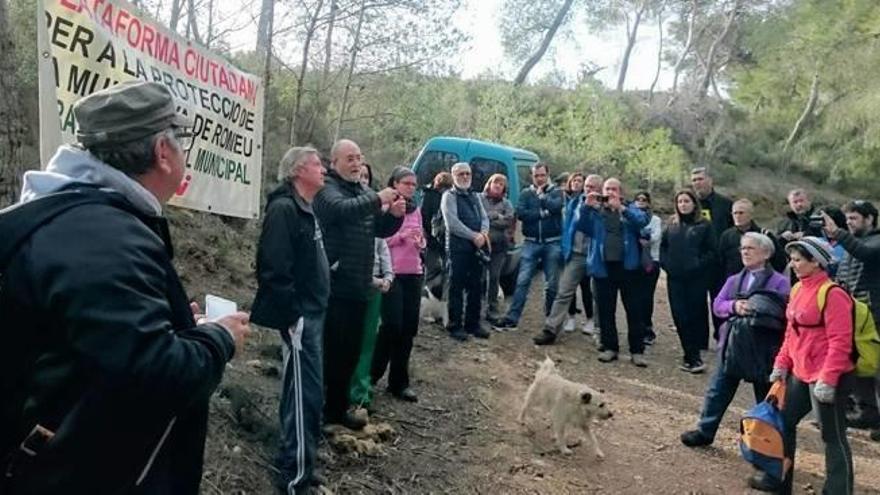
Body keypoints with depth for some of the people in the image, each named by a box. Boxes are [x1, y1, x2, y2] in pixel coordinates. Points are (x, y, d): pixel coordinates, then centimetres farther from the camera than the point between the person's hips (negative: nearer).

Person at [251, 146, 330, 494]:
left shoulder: (306, 210, 15)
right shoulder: (284, 209, -16)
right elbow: (275, 270, -23)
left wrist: (312, 311, 19)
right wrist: (292, 316, -22)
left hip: (312, 312, 10)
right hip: (299, 316, -10)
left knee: (305, 391, 18)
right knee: (306, 393, -5)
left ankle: (294, 465, 32)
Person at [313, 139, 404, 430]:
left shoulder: (363, 192, 18)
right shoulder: (327, 188, -7)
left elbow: (380, 230, 20)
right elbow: (342, 209, -29)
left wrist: (394, 215, 1)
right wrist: (377, 200, -32)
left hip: (357, 286, 8)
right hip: (332, 285, -8)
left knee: (350, 351, 14)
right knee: (327, 349, -5)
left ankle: (337, 408, 27)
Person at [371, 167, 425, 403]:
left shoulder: (416, 211, 15)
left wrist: (420, 241, -4)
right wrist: (401, 235, -20)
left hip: (413, 273, 6)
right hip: (391, 273, -6)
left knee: (409, 328, 5)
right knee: (392, 325, -10)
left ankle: (399, 382, 15)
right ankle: (371, 374, 10)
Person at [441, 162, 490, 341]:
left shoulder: (474, 197, 19)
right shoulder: (449, 196, -2)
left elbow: (484, 217, 11)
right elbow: (452, 223, -13)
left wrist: (483, 234, -10)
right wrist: (474, 236, -15)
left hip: (476, 247, 7)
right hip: (458, 248, -6)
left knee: (476, 287, 9)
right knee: (457, 288, -3)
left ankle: (473, 324, 18)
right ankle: (455, 326, 2)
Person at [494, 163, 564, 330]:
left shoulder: (556, 192, 6)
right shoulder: (526, 193, 8)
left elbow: (555, 207, -15)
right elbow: (520, 213, -8)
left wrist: (541, 195, -4)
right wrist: (542, 213, -13)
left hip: (552, 243, 0)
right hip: (531, 243, 0)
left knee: (552, 284, 6)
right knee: (522, 281, -5)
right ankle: (512, 318, -4)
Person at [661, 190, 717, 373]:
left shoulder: (704, 225, 0)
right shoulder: (672, 224, 13)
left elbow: (711, 251, -3)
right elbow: (663, 246, 17)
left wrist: (699, 265, -12)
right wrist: (665, 263, 2)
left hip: (697, 279, -4)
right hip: (675, 278, 4)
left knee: (695, 315, -1)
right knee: (680, 316, 0)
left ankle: (691, 356, 8)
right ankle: (692, 357, 7)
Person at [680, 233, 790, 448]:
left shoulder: (780, 282, -4)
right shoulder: (734, 280, 13)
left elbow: (783, 311, -17)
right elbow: (717, 305, 2)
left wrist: (757, 309, -28)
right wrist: (734, 306, -17)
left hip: (763, 348, -4)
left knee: (766, 396, 10)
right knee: (719, 389, 9)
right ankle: (705, 431, 19)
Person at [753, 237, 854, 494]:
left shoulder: (833, 294, -16)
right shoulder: (798, 290, 9)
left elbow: (840, 342, -19)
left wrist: (828, 380, -22)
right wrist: (782, 364, 11)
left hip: (826, 378, -9)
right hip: (800, 373, 9)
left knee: (833, 436, 3)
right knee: (784, 422, 17)